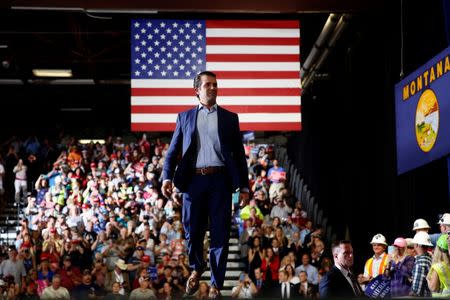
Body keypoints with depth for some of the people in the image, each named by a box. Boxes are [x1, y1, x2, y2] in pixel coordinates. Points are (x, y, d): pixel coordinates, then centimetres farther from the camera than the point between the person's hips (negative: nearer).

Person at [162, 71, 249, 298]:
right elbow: (172, 151, 9)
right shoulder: (185, 117, 14)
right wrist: (167, 177, -6)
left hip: (220, 181, 0)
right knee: (192, 232, 4)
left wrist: (244, 185, 5)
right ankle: (196, 268, 32)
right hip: (193, 180, 0)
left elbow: (239, 154, 12)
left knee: (220, 235, 0)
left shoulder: (230, 118, 14)